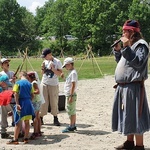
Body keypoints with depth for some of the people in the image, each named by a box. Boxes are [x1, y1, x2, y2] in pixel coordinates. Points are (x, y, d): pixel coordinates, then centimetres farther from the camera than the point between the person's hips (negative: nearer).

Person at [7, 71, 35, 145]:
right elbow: (32, 95, 8)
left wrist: (17, 104, -15)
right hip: (28, 103, 4)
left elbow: (16, 94, -14)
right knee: (27, 121, 11)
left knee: (18, 122, -1)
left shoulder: (18, 83, -6)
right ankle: (26, 138, 15)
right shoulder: (29, 84, 7)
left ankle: (15, 139, 3)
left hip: (21, 103, -4)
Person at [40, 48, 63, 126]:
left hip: (54, 85, -4)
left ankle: (55, 119, 8)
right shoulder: (45, 61, 8)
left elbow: (59, 73, -9)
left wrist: (53, 69, -21)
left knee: (54, 102, 0)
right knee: (43, 101, 3)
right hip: (44, 84, 4)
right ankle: (41, 118, 6)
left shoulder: (57, 62, -7)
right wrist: (43, 68, -4)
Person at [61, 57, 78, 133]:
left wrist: (71, 96, -22)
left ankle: (71, 126, 1)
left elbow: (73, 85, -20)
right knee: (72, 111, 13)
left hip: (71, 95, -10)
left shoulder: (73, 73, -16)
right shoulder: (71, 72, 15)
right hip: (69, 95, 10)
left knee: (71, 111, -4)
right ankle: (73, 125, 20)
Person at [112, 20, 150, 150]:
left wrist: (126, 48, -22)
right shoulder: (130, 45, 18)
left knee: (134, 116, -8)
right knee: (127, 115, 15)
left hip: (133, 86, -10)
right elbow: (121, 62, 23)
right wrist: (118, 50, 9)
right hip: (123, 86, 10)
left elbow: (138, 62, -21)